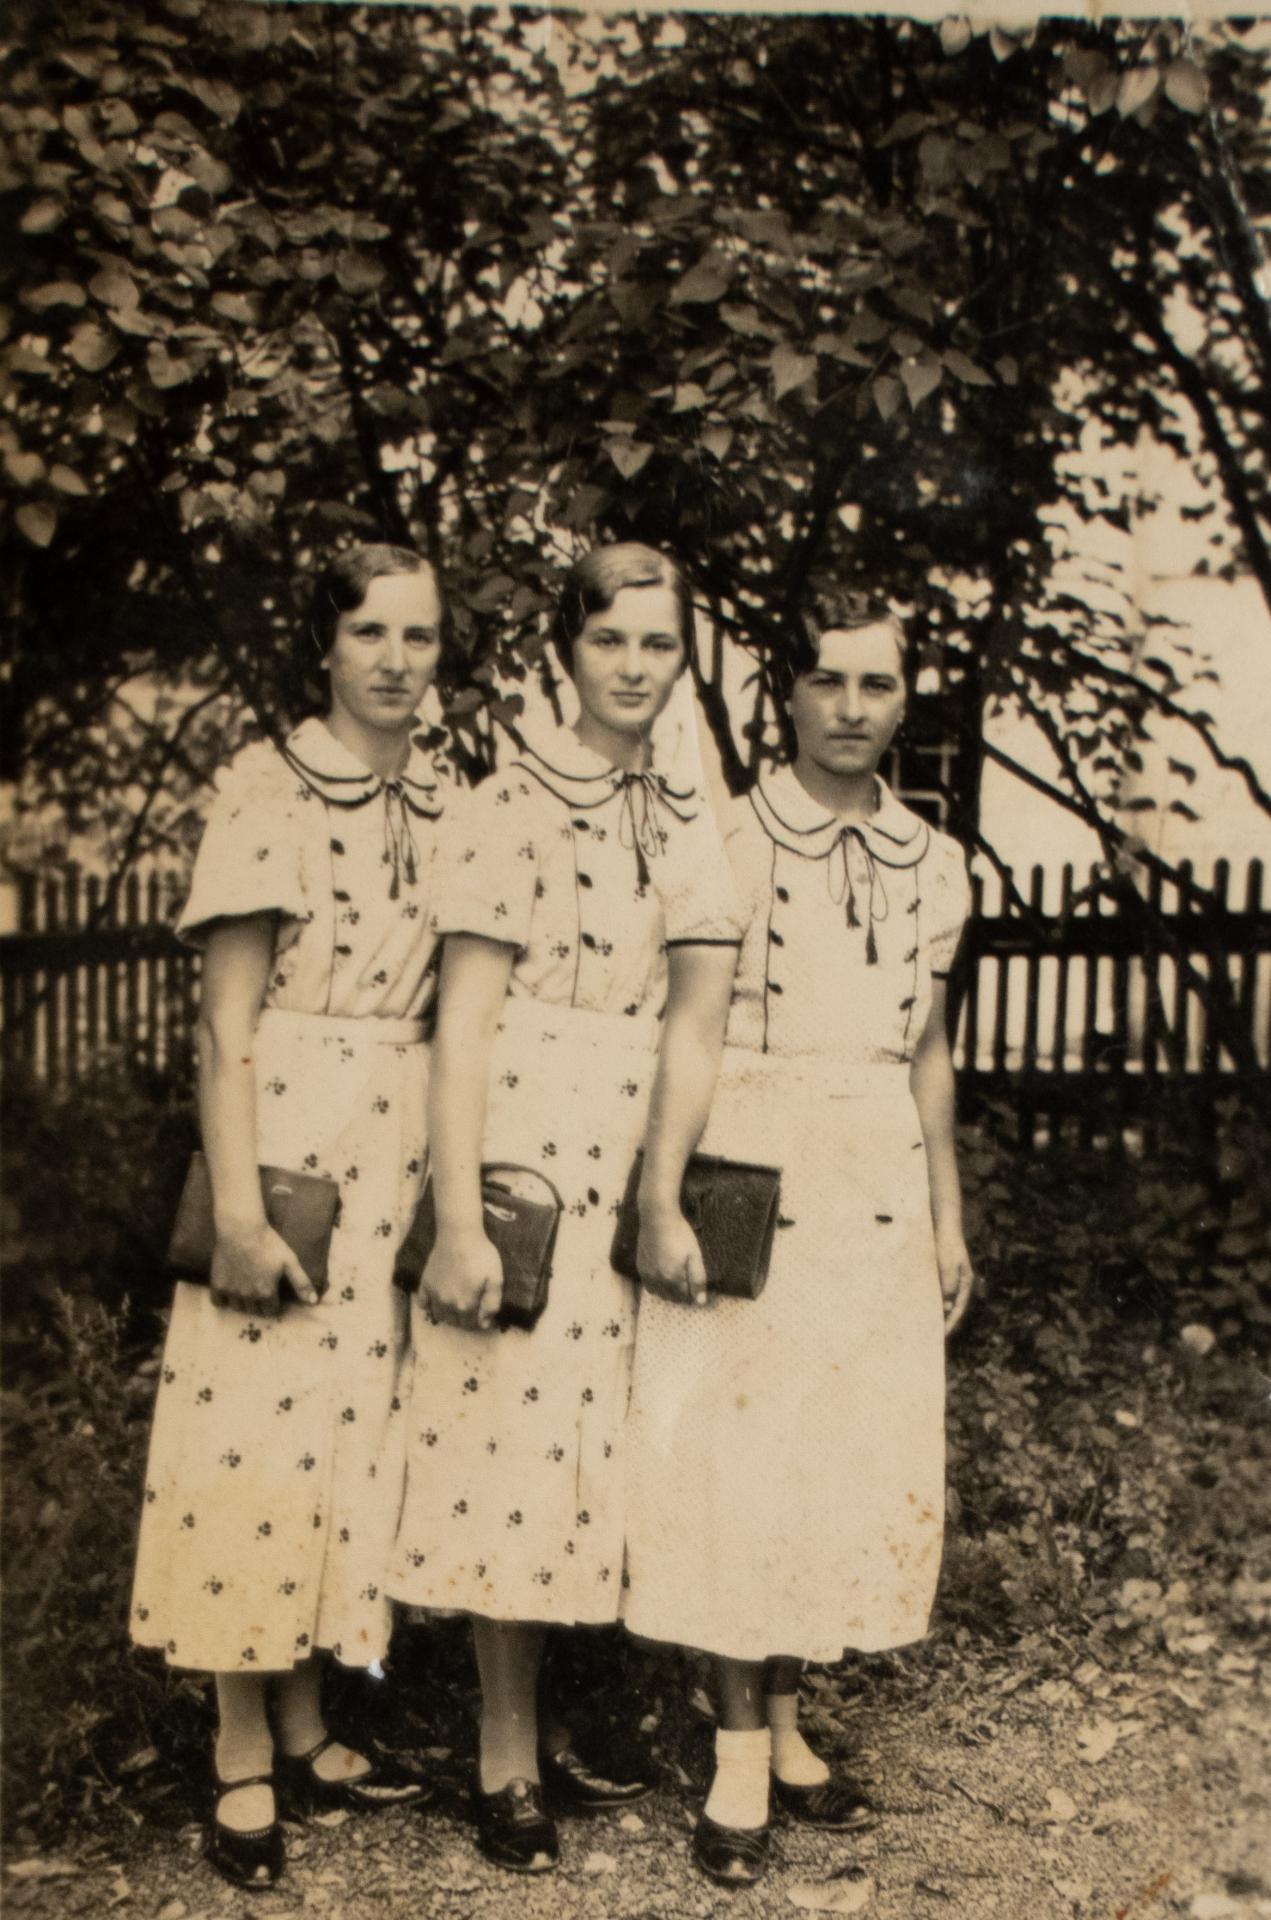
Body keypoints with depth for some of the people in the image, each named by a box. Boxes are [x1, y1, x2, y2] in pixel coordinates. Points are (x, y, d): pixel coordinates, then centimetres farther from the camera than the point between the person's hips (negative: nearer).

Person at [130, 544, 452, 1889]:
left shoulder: (442, 803, 10)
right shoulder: (268, 787, -7)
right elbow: (226, 1021, -10)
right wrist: (237, 1204, -17)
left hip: (405, 1147, 6)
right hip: (287, 1132, -6)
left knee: (355, 1427, 12)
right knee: (257, 1435, -1)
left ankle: (305, 1733, 25)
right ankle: (243, 1764, 13)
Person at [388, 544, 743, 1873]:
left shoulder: (683, 822, 11)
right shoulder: (513, 805, -8)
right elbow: (462, 1025, -12)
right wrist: (459, 1219, -17)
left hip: (627, 1174, 6)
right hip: (522, 1163, -6)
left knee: (575, 1449, 13)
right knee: (511, 1444, 0)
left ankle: (535, 1735, 27)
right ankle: (506, 1766, 14)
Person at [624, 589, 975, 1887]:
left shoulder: (933, 865, 10)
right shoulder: (726, 844, -5)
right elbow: (687, 1037, -10)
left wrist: (948, 1219, 15)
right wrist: (660, 1202, -18)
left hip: (877, 1194, 5)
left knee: (854, 1460, 8)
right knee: (738, 1456, -1)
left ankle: (781, 1727, 23)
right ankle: (743, 1753, 13)